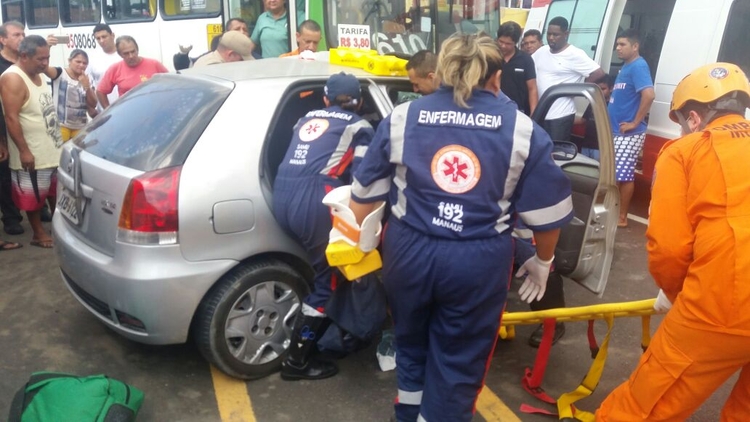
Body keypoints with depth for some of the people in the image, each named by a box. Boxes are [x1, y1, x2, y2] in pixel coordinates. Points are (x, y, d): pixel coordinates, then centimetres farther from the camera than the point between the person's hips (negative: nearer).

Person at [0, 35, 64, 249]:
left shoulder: (37, 74, 9)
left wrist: (57, 139, 19)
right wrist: (24, 150, -24)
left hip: (53, 148, 9)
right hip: (32, 153, -9)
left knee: (56, 190, 18)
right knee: (33, 195, 5)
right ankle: (39, 233, 16)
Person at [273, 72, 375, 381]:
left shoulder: (307, 119, 26)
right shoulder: (360, 127, 11)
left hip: (282, 198, 6)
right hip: (315, 201, -6)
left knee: (324, 271, 21)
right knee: (327, 281, 5)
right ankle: (297, 362, 10)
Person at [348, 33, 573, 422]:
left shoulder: (402, 118, 3)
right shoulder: (522, 129, 0)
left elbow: (364, 195, 7)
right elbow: (546, 211, 3)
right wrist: (543, 261, 19)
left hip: (409, 250, 3)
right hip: (478, 261, -2)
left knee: (411, 342, 26)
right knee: (459, 360, 14)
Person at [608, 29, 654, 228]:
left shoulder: (638, 66, -14)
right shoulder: (626, 67, 15)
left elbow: (649, 95, -27)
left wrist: (635, 122, -22)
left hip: (629, 133, -10)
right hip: (617, 131, 10)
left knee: (622, 175, -4)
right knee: (612, 174, 14)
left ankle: (621, 217, 5)